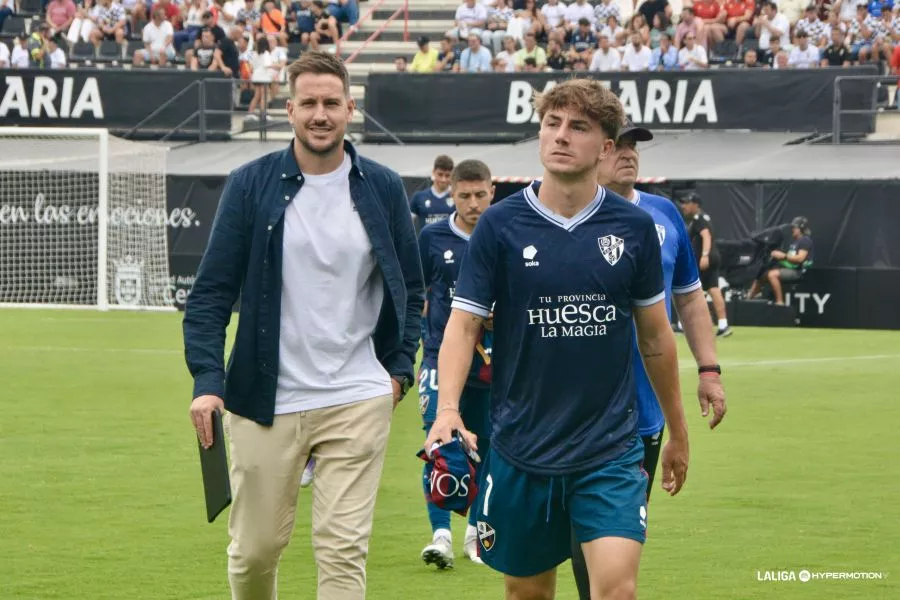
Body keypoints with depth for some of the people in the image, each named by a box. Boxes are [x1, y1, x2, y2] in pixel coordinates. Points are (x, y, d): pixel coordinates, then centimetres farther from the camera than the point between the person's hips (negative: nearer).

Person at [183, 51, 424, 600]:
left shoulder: (383, 189, 4)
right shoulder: (251, 185, 0)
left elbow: (412, 288, 15)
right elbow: (212, 291, -1)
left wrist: (400, 367, 5)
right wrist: (207, 379, -11)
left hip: (358, 400, 0)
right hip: (265, 403, 0)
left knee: (343, 551, -8)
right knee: (255, 549, 7)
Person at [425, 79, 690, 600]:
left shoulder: (634, 228, 0)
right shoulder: (500, 225, -3)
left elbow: (655, 334, 11)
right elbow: (463, 324, -4)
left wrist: (678, 431, 18)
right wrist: (448, 409, -21)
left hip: (612, 451, 0)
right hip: (521, 453, 0)